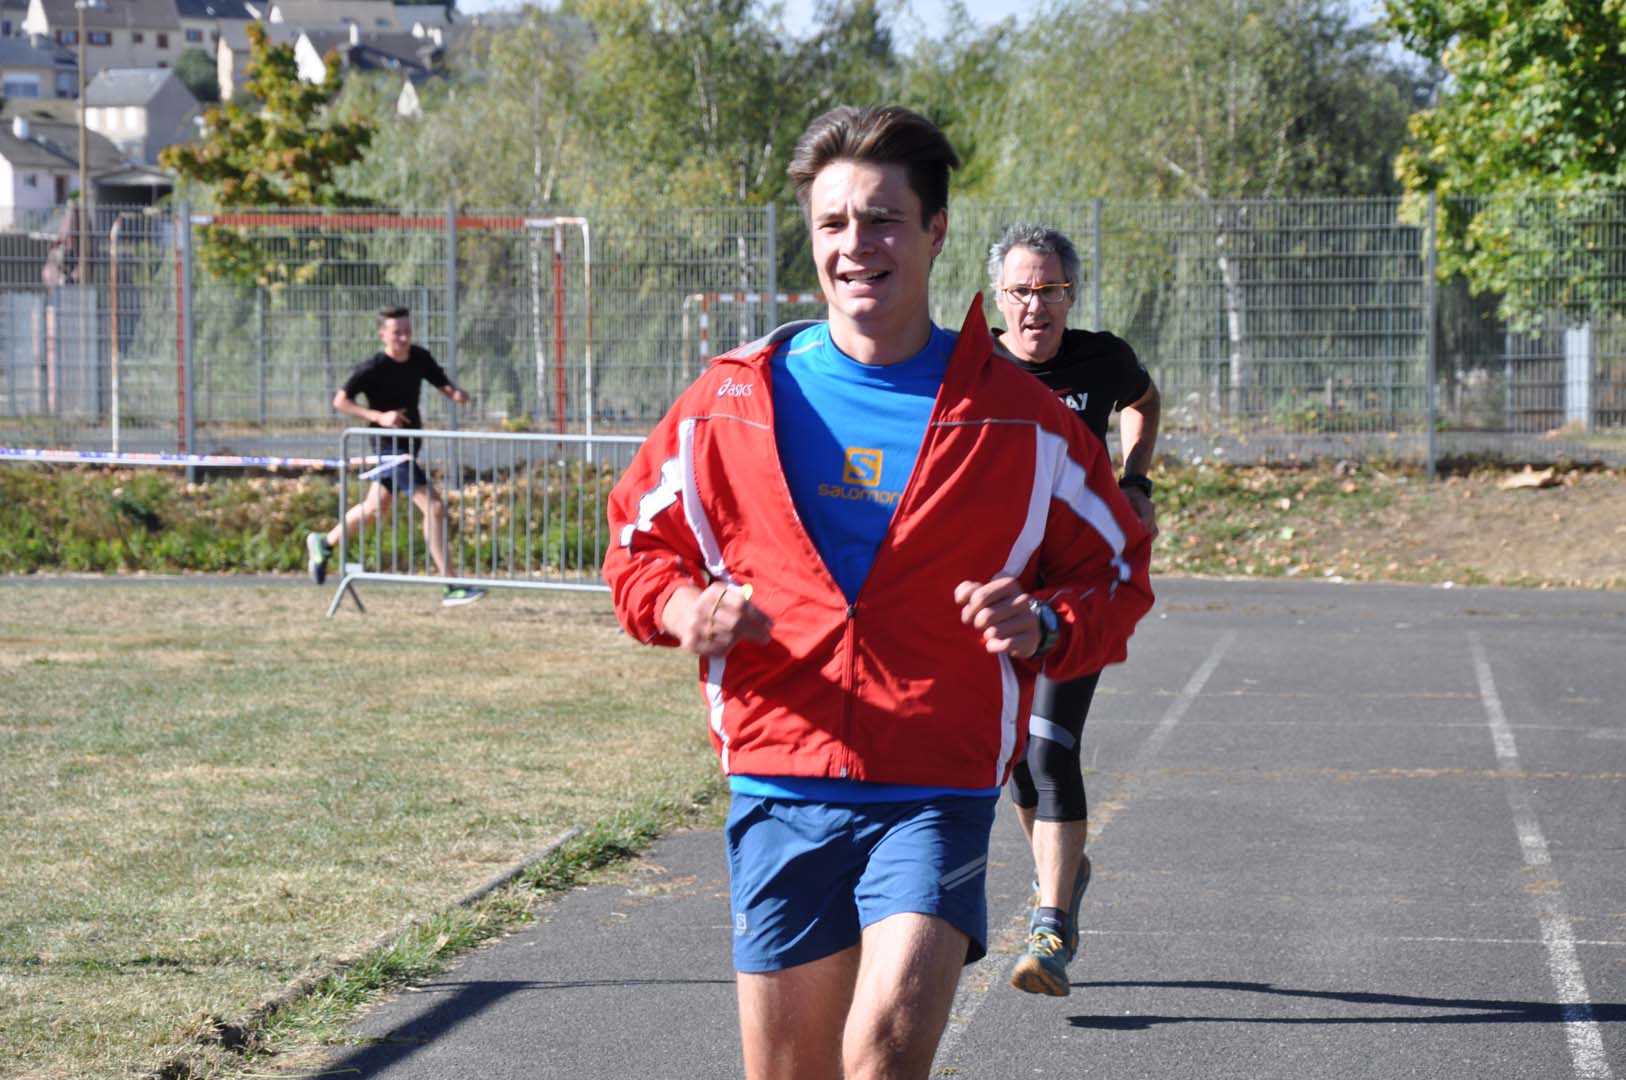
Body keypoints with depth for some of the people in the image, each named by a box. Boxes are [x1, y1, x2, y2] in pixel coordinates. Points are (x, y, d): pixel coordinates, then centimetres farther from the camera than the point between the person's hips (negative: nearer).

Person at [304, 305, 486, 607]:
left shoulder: (419, 357, 0)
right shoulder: (372, 368, -18)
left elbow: (442, 382, 11)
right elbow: (340, 401, -12)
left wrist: (456, 393, -13)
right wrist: (379, 416, -24)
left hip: (409, 444, 8)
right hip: (388, 445, -8)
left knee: (375, 508, 24)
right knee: (433, 507, -17)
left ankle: (323, 544, 47)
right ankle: (451, 588, -16)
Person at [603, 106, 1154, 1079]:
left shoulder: (1017, 417, 1)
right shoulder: (736, 398, 4)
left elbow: (1117, 574, 11)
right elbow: (640, 540, 16)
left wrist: (1044, 626, -11)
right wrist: (683, 608, -7)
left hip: (938, 791, -2)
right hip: (779, 788, 3)